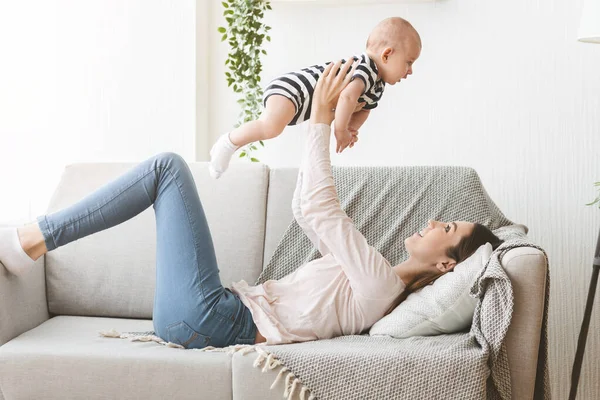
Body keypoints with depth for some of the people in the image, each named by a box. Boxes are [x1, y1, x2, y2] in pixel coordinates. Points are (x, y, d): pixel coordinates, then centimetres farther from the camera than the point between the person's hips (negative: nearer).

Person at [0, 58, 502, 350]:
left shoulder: (381, 281, -12)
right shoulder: (378, 277, 16)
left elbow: (319, 209, -16)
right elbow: (310, 212, 21)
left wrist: (322, 117, -12)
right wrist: (320, 130, 16)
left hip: (201, 315, -9)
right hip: (200, 317, 9)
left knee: (170, 166, -9)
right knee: (168, 170, 12)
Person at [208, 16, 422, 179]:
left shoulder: (378, 86, 7)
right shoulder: (365, 68, -25)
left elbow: (363, 109, 22)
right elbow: (347, 97, -41)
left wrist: (351, 128, 2)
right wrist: (341, 131, -30)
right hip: (290, 88, -11)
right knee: (271, 126, -35)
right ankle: (228, 143, -16)